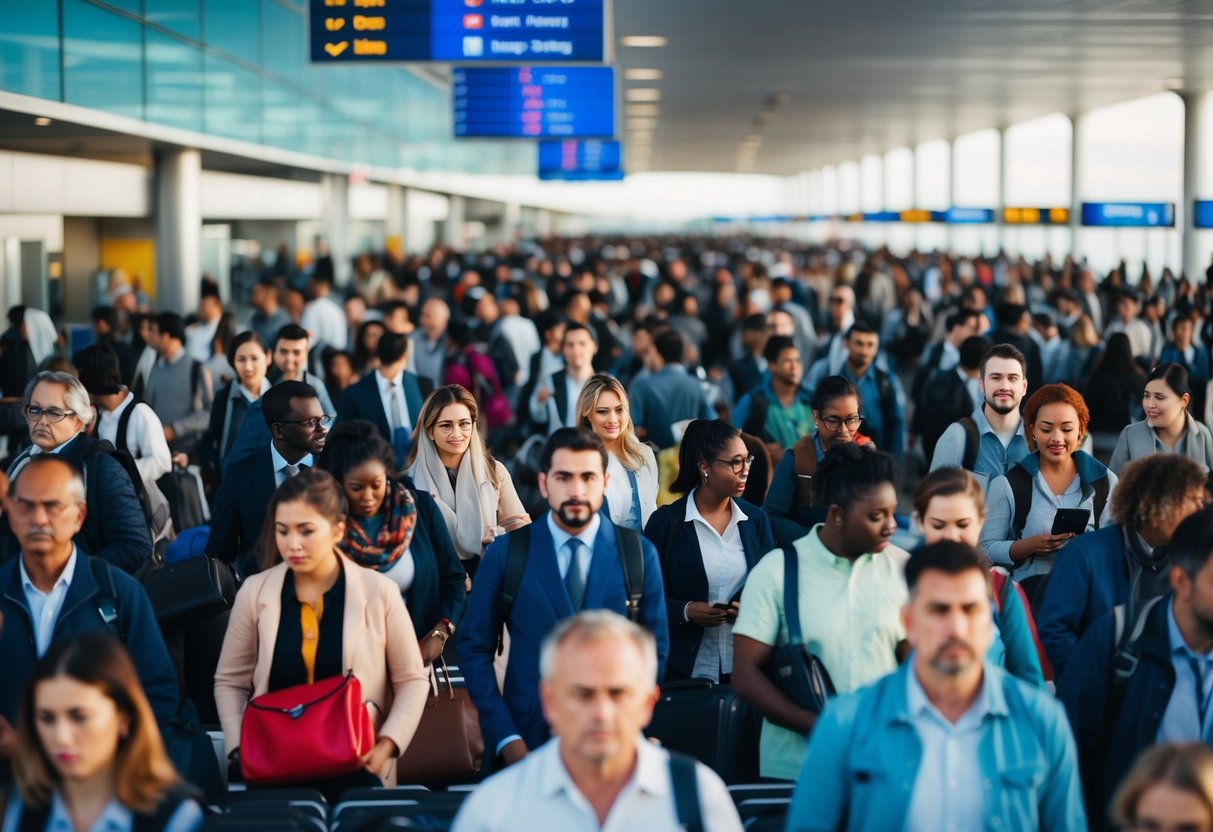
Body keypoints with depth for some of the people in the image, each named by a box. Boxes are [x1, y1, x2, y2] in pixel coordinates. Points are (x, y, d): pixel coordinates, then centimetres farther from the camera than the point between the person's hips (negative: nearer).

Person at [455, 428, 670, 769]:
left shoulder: (639, 553, 0)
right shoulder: (506, 553, -3)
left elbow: (654, 650, 5)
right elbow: (474, 647, 0)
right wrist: (506, 737, -9)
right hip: (528, 739, -1)